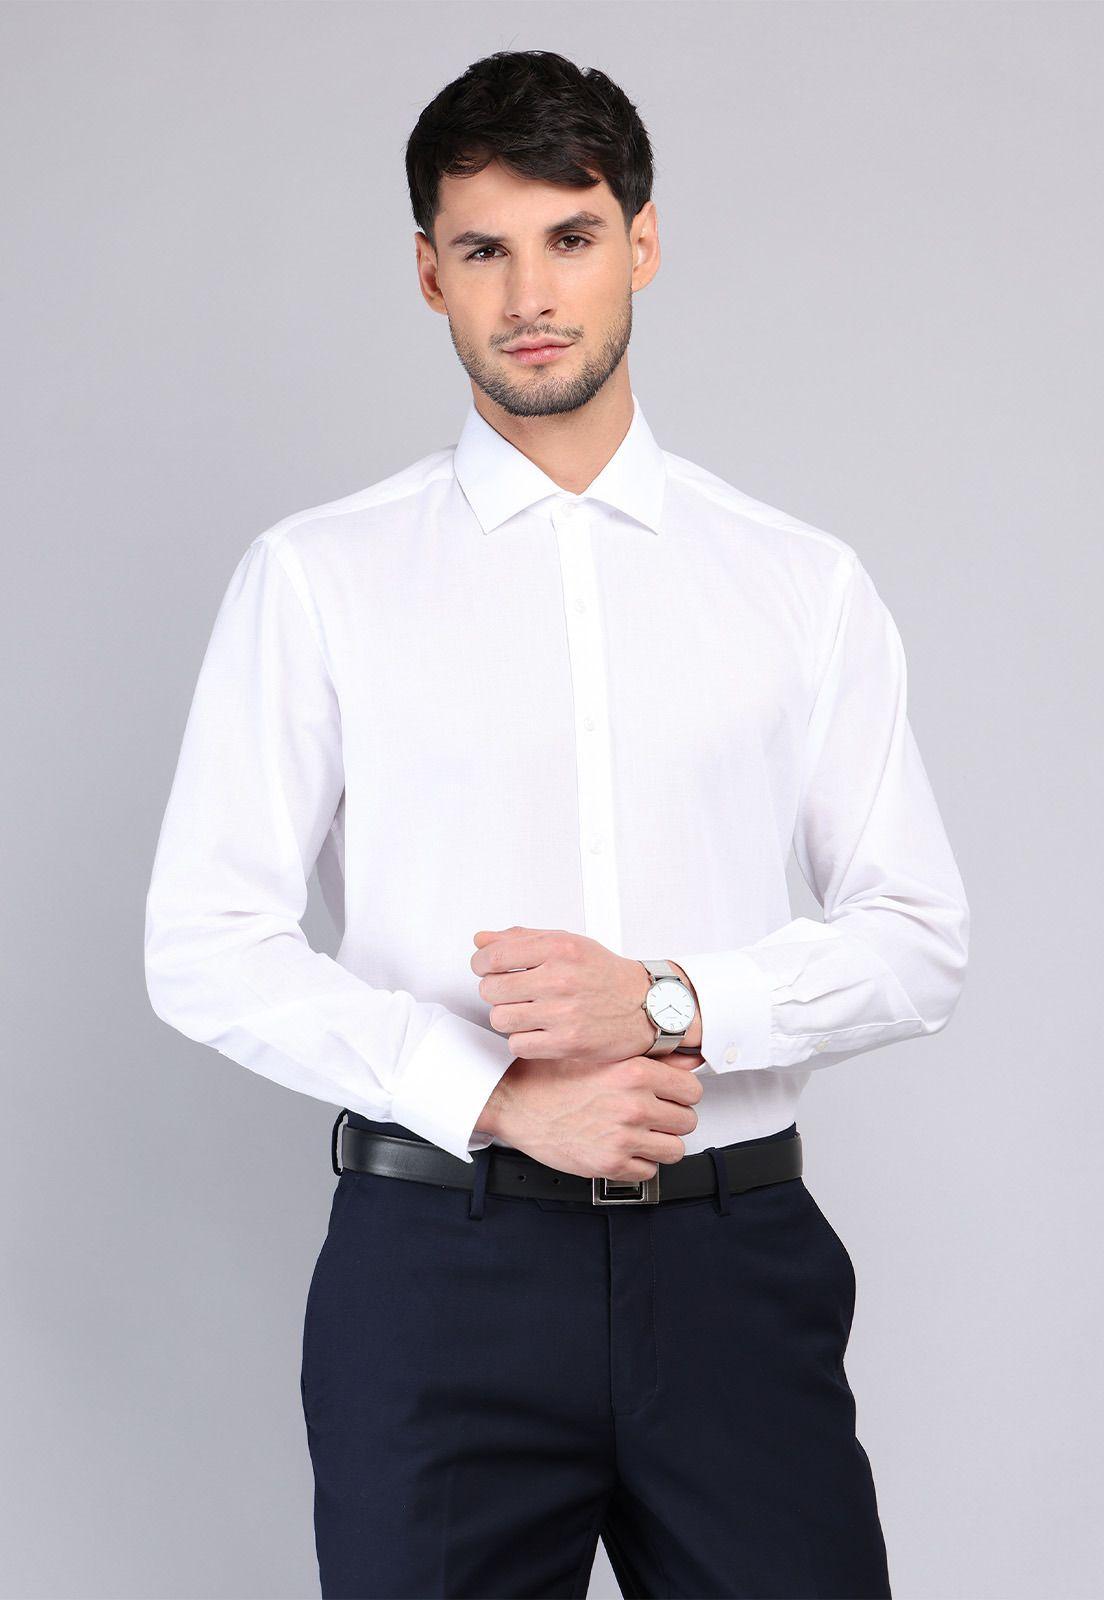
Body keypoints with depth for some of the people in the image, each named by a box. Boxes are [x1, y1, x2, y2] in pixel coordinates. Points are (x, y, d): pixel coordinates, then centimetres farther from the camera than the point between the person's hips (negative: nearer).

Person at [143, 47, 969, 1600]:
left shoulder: (804, 584, 7)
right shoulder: (316, 578, 2)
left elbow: (918, 934, 5)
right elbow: (206, 944, -1)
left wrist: (671, 1005, -11)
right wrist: (494, 1095, -11)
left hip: (735, 1260, 1)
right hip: (437, 1261, -1)